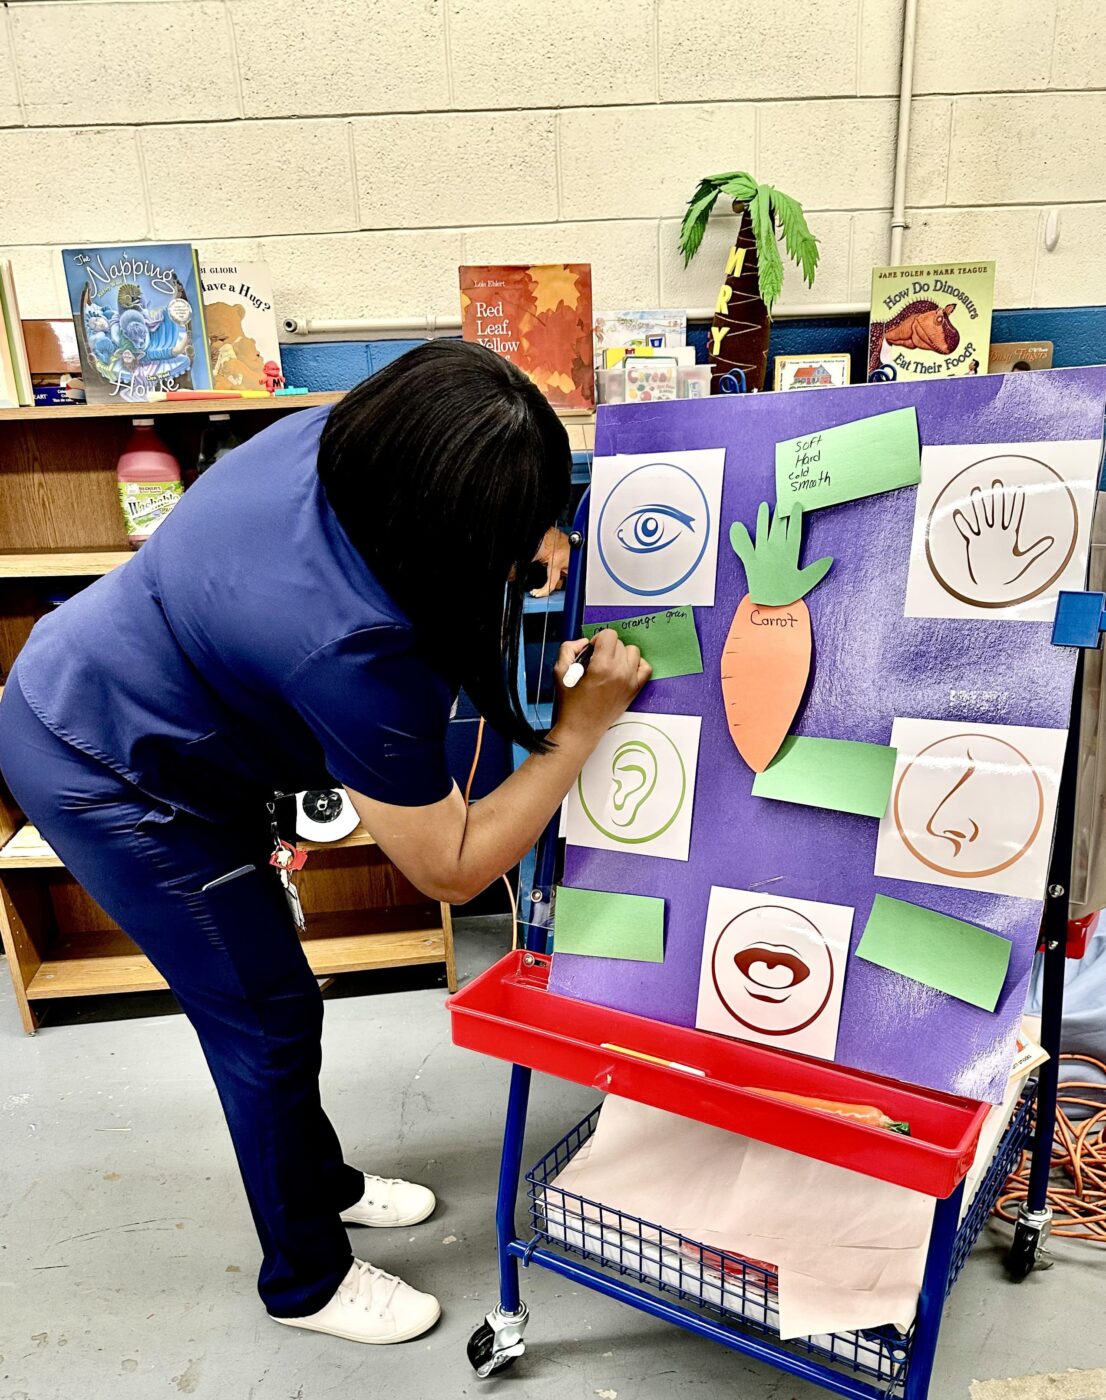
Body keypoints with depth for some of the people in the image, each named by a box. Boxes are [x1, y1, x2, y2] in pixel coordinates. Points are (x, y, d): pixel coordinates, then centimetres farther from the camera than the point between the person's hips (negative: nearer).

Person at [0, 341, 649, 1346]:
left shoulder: (336, 436, -16)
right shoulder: (350, 647, -38)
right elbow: (451, 869, -26)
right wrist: (582, 727, -23)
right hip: (109, 780, -8)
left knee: (262, 992, 19)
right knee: (269, 1020, 4)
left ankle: (320, 1182, 44)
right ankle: (307, 1281, 31)